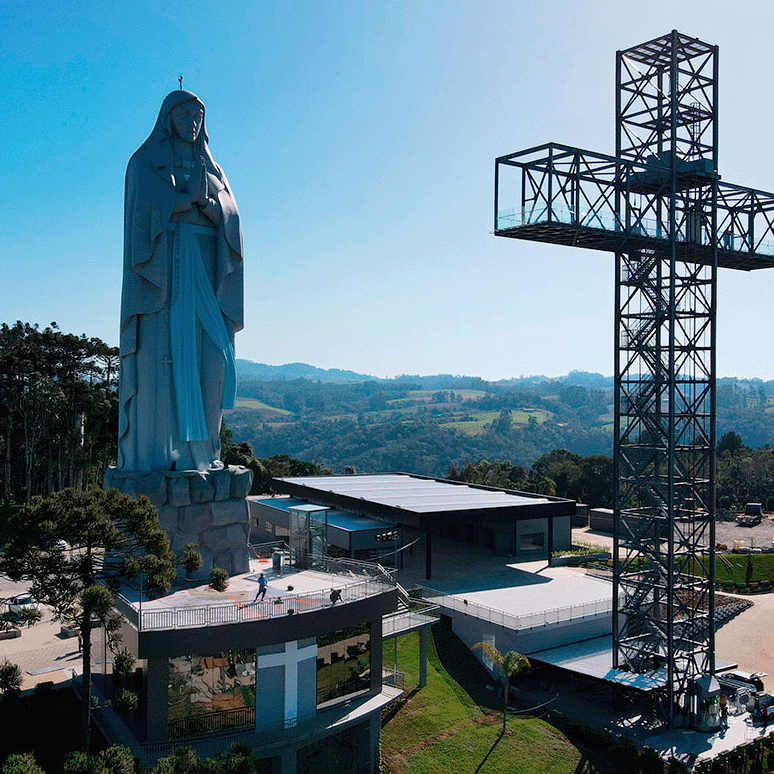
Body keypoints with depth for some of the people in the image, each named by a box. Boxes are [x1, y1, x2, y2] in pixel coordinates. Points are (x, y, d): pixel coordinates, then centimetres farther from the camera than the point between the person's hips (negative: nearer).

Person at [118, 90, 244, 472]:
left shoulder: (210, 168, 22)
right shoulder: (144, 162, 10)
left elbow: (227, 216, 6)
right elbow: (146, 210, -8)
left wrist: (200, 199, -12)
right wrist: (192, 199, -5)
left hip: (206, 267, 4)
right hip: (163, 264, -4)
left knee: (207, 356, -6)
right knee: (159, 353, -12)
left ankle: (196, 449, -2)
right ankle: (147, 453, -10)